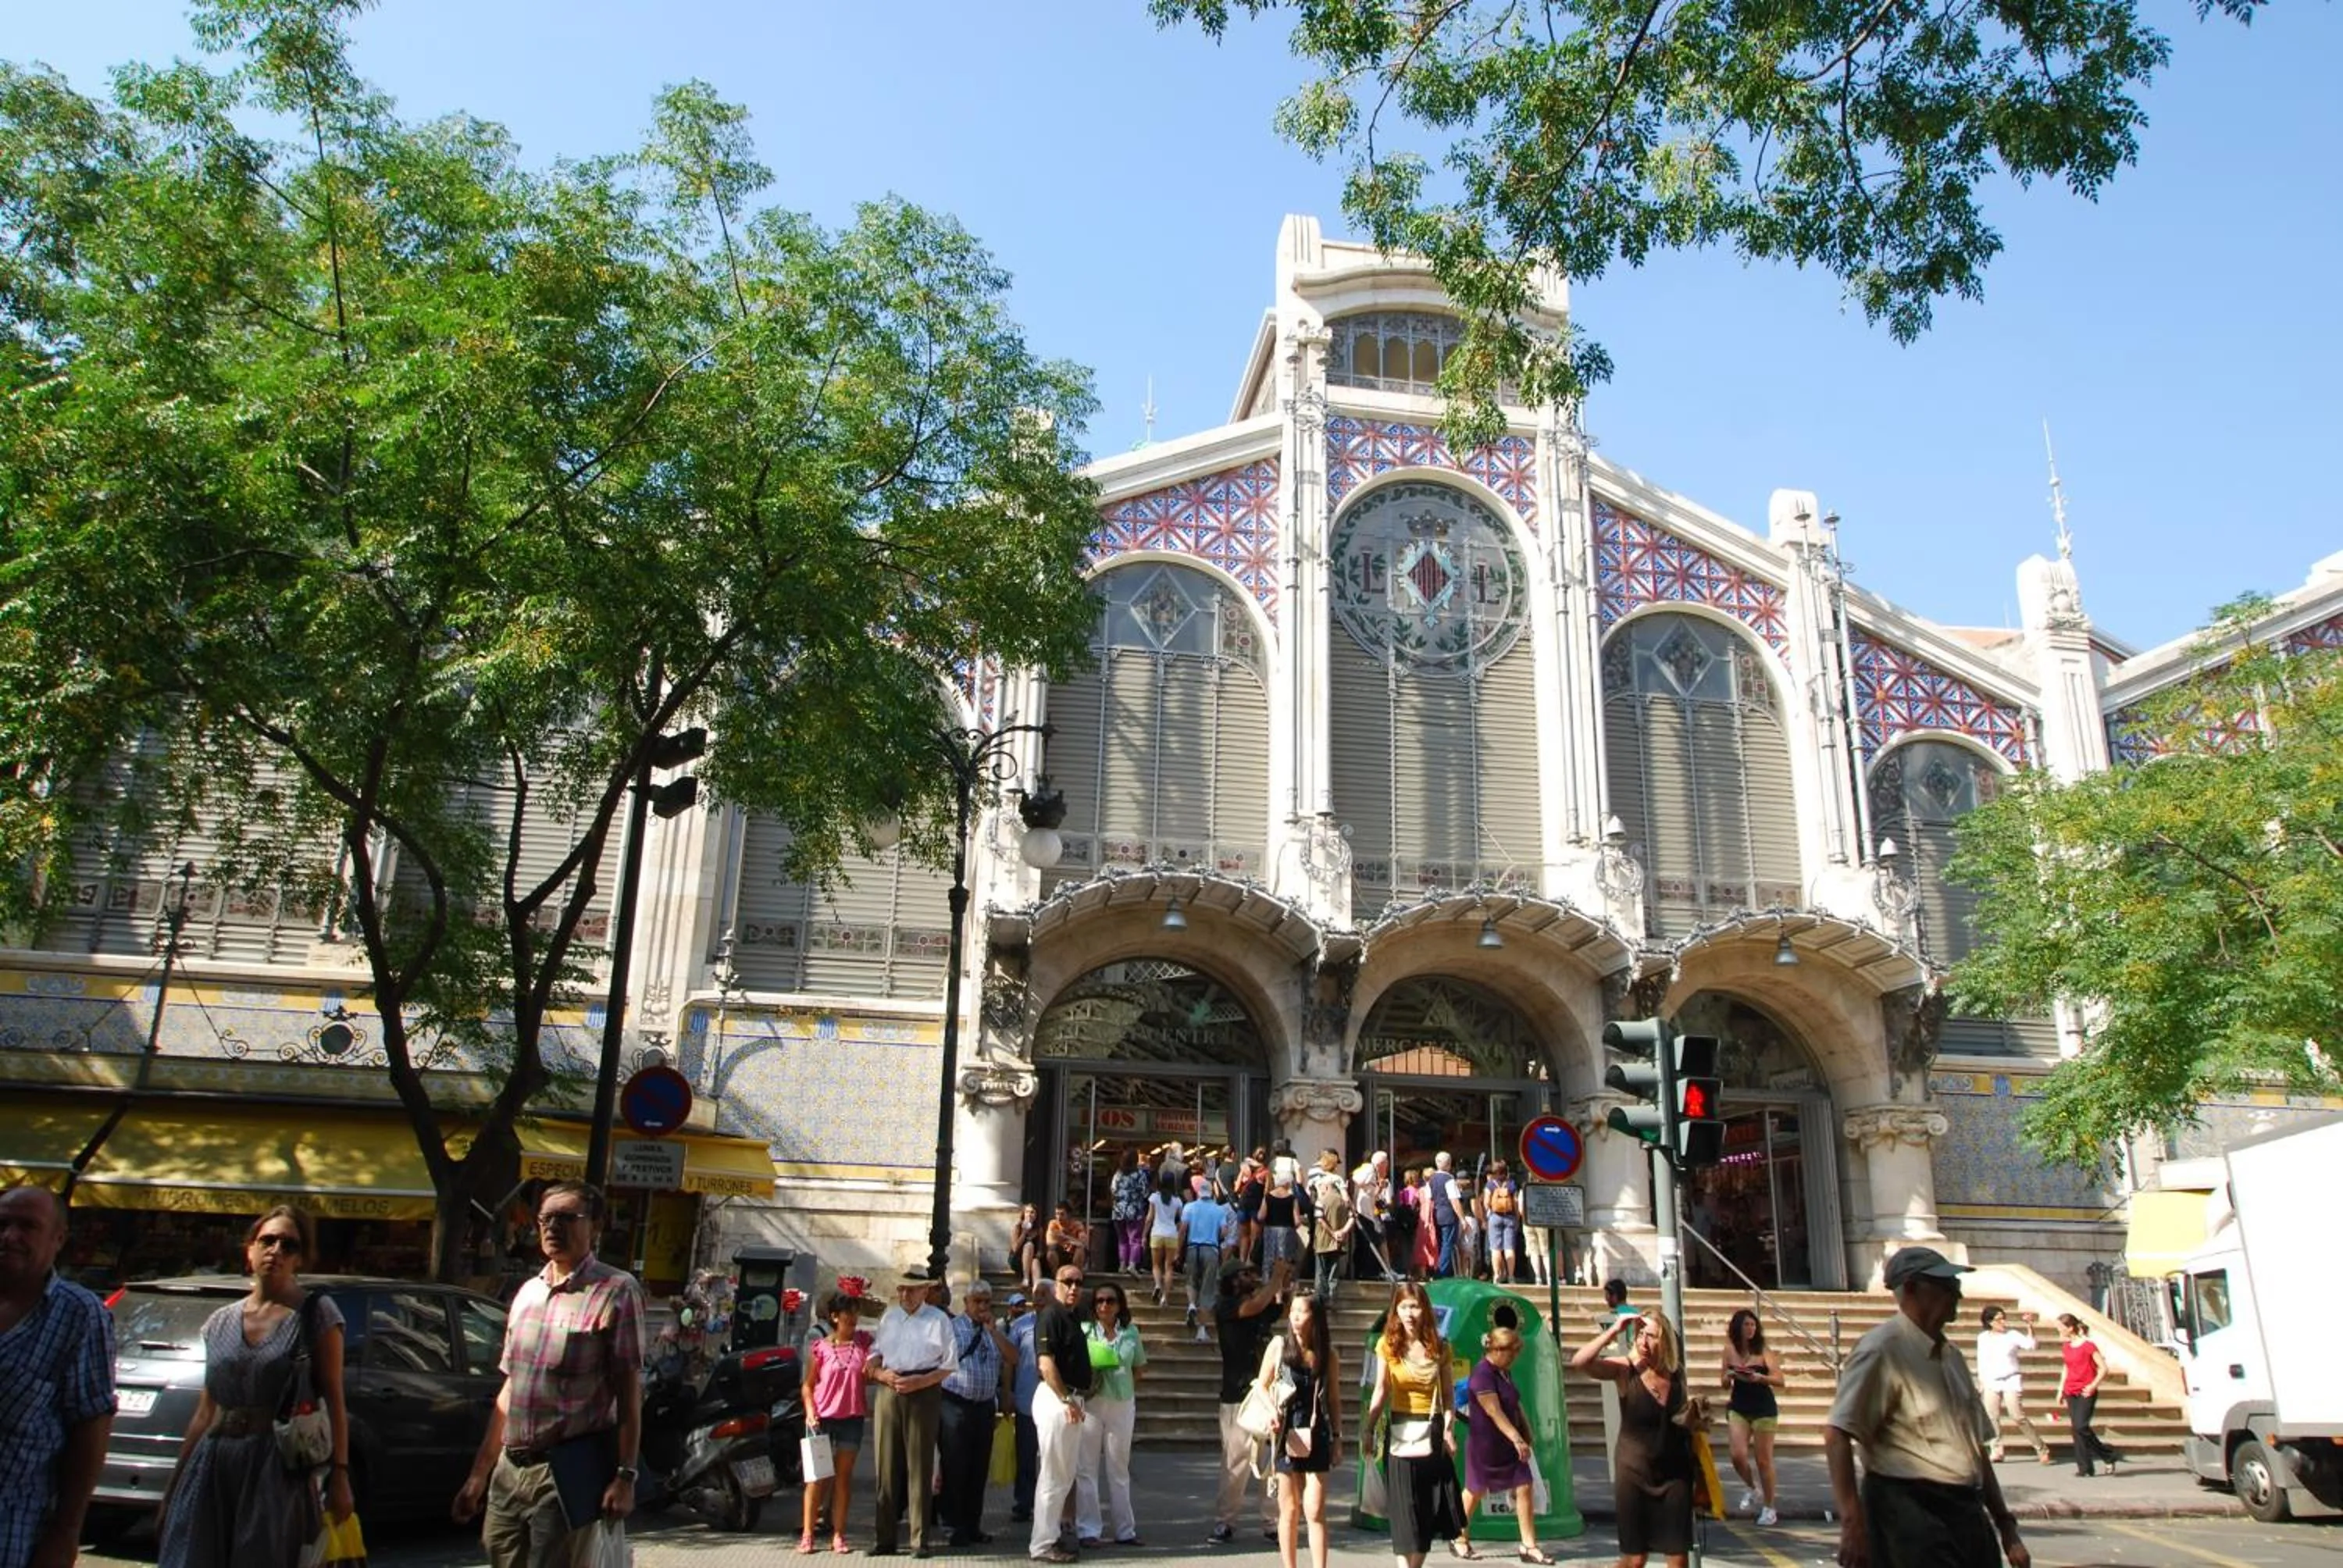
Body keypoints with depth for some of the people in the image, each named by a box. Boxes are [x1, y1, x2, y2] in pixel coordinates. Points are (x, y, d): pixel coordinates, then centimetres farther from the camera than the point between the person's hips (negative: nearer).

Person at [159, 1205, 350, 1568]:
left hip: (278, 1470, -4)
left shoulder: (316, 1313, -1)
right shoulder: (220, 1321, 12)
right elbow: (204, 1412, 16)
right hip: (212, 1464, 4)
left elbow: (333, 1401, -4)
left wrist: (339, 1474, -12)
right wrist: (173, 1488, 15)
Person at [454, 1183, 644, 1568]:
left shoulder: (615, 1290, -7)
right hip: (509, 1471, 7)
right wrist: (480, 1474, 18)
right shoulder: (528, 1292, 14)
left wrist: (625, 1476, -15)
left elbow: (629, 1391, -10)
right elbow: (510, 1388, 19)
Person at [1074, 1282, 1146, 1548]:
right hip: (1090, 1403, -3)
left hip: (1122, 1404, 3)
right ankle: (1088, 1529, 7)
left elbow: (1138, 1370, 14)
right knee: (1087, 1468, 0)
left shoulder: (1131, 1332, 5)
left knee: (1119, 1468, 12)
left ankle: (1125, 1529, 19)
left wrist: (1124, 1385, 0)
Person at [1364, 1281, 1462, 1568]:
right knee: (1405, 1513, -1)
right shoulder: (1387, 1345, -2)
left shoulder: (1440, 1348, 2)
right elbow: (1380, 1392, -1)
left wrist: (1448, 1429, -11)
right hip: (1400, 1434, -2)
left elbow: (1449, 1396, 3)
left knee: (1428, 1512, 6)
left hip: (1432, 1434, 2)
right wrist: (1369, 1430, -7)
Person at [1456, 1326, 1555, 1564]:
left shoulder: (1505, 1372, 7)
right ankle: (1460, 1539, 26)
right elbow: (1495, 1412, -27)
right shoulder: (1482, 1374, -21)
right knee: (1475, 1491, 8)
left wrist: (1526, 1432, 9)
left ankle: (1529, 1546, 3)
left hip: (1508, 1444, 8)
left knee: (1525, 1488, -1)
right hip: (1485, 1444, -8)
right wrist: (1517, 1439, -32)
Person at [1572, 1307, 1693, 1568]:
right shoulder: (1625, 1369, -13)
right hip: (1634, 1473, -3)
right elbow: (1579, 1363, -31)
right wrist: (1613, 1330, -32)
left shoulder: (1676, 1372, -3)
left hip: (1674, 1473, 3)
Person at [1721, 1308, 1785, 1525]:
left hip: (1764, 1409, -2)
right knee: (1738, 1456, -10)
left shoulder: (1763, 1351, -7)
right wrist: (1729, 1376, -13)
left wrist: (1759, 1377, -31)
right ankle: (1750, 1488, 21)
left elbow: (1781, 1381, -15)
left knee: (1763, 1460, 3)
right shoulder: (1729, 1351, 1)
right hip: (1738, 1408, 2)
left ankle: (1769, 1508, 20)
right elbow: (1725, 1385, 10)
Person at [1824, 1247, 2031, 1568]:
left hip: (1966, 1512, 9)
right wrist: (1853, 1522, -26)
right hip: (1910, 1514, -9)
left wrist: (2005, 1525, 21)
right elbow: (1836, 1434, -20)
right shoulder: (1883, 1349, -13)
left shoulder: (1951, 1357, 16)